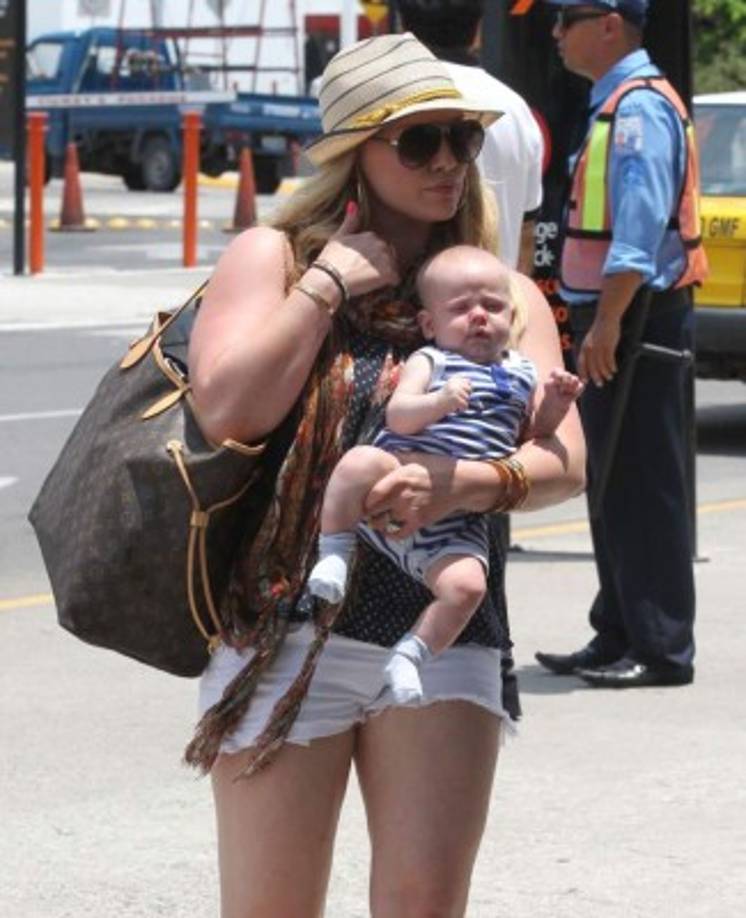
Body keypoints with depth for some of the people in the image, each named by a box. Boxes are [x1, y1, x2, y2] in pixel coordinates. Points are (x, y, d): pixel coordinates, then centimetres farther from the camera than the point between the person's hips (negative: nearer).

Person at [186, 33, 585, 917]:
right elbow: (228, 410, -13)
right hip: (286, 635, -2)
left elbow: (563, 461, -1)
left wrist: (460, 484, -21)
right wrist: (327, 283, -8)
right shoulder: (271, 256, 4)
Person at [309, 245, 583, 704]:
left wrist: (554, 407, 7)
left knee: (467, 585, -24)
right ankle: (334, 549, -13)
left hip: (455, 520, 3)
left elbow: (532, 438, 26)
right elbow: (398, 416, -9)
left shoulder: (521, 374, 18)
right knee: (361, 462, -36)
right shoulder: (430, 362, 6)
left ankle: (411, 654, -3)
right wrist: (440, 401, -28)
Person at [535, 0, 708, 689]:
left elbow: (640, 224, -23)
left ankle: (662, 649, -3)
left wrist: (608, 322, -25)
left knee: (644, 487, -7)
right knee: (613, 484, 15)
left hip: (638, 319, -11)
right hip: (612, 321, 11)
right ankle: (619, 637, 23)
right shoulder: (617, 104, 16)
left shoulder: (640, 107, -15)